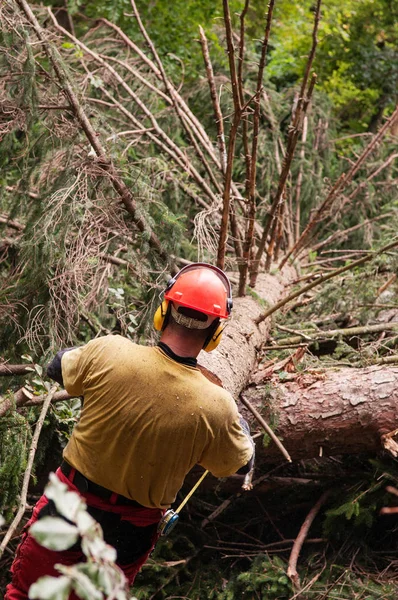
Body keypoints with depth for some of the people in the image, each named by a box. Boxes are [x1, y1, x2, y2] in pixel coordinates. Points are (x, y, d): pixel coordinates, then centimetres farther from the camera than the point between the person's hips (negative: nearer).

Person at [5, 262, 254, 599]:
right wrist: (235, 416, 18)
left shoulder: (109, 353, -22)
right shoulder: (216, 407, -22)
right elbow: (242, 464, 0)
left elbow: (58, 368, 1)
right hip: (128, 535, 0)